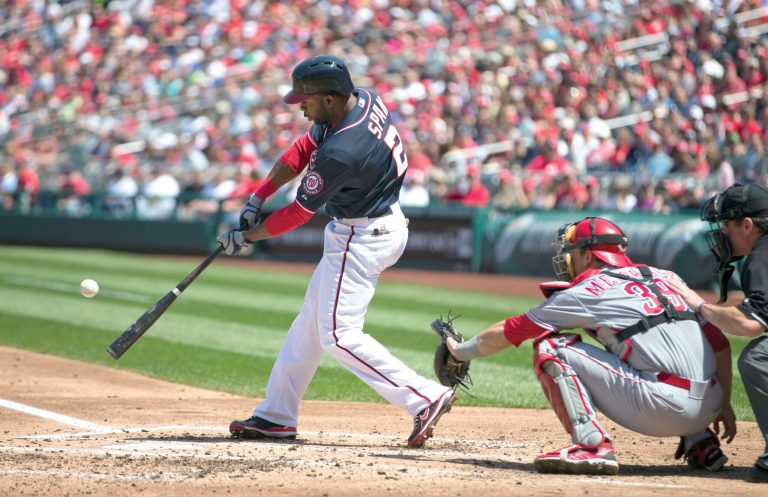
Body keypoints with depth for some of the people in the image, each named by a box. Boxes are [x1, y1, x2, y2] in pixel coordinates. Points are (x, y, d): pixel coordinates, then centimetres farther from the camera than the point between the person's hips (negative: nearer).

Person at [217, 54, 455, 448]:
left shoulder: (341, 151, -30)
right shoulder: (363, 99, -4)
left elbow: (299, 213, -18)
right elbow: (303, 149, 8)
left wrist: (246, 237, -4)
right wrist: (258, 197, 4)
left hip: (363, 238, -10)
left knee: (338, 334, -11)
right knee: (311, 319, 17)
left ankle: (424, 397, -15)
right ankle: (276, 415, 26)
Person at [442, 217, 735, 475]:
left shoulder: (586, 292, 4)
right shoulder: (664, 277, 20)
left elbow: (508, 333, 12)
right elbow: (719, 341, 16)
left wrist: (461, 351, 28)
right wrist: (724, 404, 23)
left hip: (667, 408, -7)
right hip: (708, 409, 7)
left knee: (550, 349, 1)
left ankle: (593, 447, -9)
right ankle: (701, 444, 24)